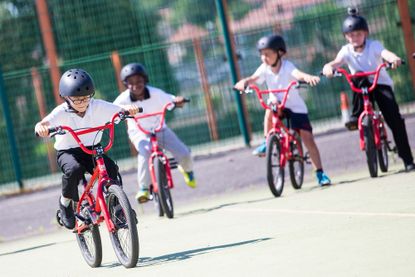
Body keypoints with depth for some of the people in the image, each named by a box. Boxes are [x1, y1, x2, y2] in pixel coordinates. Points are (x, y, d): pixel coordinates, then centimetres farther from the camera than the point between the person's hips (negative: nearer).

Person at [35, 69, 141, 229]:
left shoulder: (98, 107, -9)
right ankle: (65, 202, -6)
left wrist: (129, 109, -38)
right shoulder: (61, 113, -18)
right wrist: (41, 128, -58)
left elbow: (120, 110, -13)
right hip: (67, 152, -3)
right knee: (74, 170, -35)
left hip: (92, 149, 3)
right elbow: (43, 124, -33)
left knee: (111, 169, -23)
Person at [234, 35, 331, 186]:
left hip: (296, 107, -3)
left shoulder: (287, 66, -23)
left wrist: (308, 77, -66)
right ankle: (267, 144, -17)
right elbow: (252, 78, -23)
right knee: (270, 110, -34)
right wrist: (243, 83, -47)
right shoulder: (264, 69, -11)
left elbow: (297, 74, -43)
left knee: (308, 139, -10)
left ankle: (320, 173, 0)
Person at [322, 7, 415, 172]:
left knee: (395, 119, -17)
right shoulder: (346, 51, -6)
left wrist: (394, 59, -57)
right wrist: (328, 68, -48)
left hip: (382, 84, -2)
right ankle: (356, 115, -23)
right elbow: (336, 62, -24)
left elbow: (386, 53, -33)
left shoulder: (374, 45, -13)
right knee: (359, 77, -34)